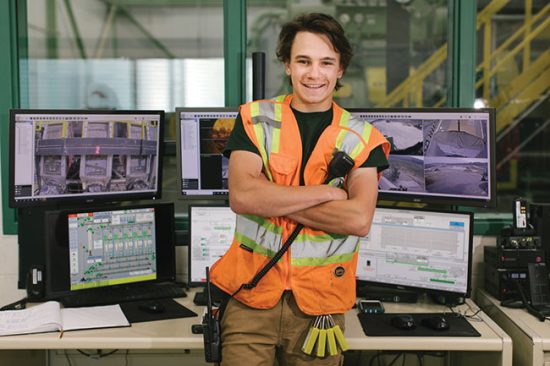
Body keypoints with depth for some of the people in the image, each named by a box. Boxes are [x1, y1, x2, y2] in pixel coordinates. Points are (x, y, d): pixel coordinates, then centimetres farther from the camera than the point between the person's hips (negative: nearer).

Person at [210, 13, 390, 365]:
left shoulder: (362, 138, 1)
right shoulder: (255, 119, 2)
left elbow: (359, 219, -13)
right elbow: (242, 196, -14)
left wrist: (272, 199, -13)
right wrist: (328, 192, -13)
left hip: (320, 306, 1)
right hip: (251, 298, 0)